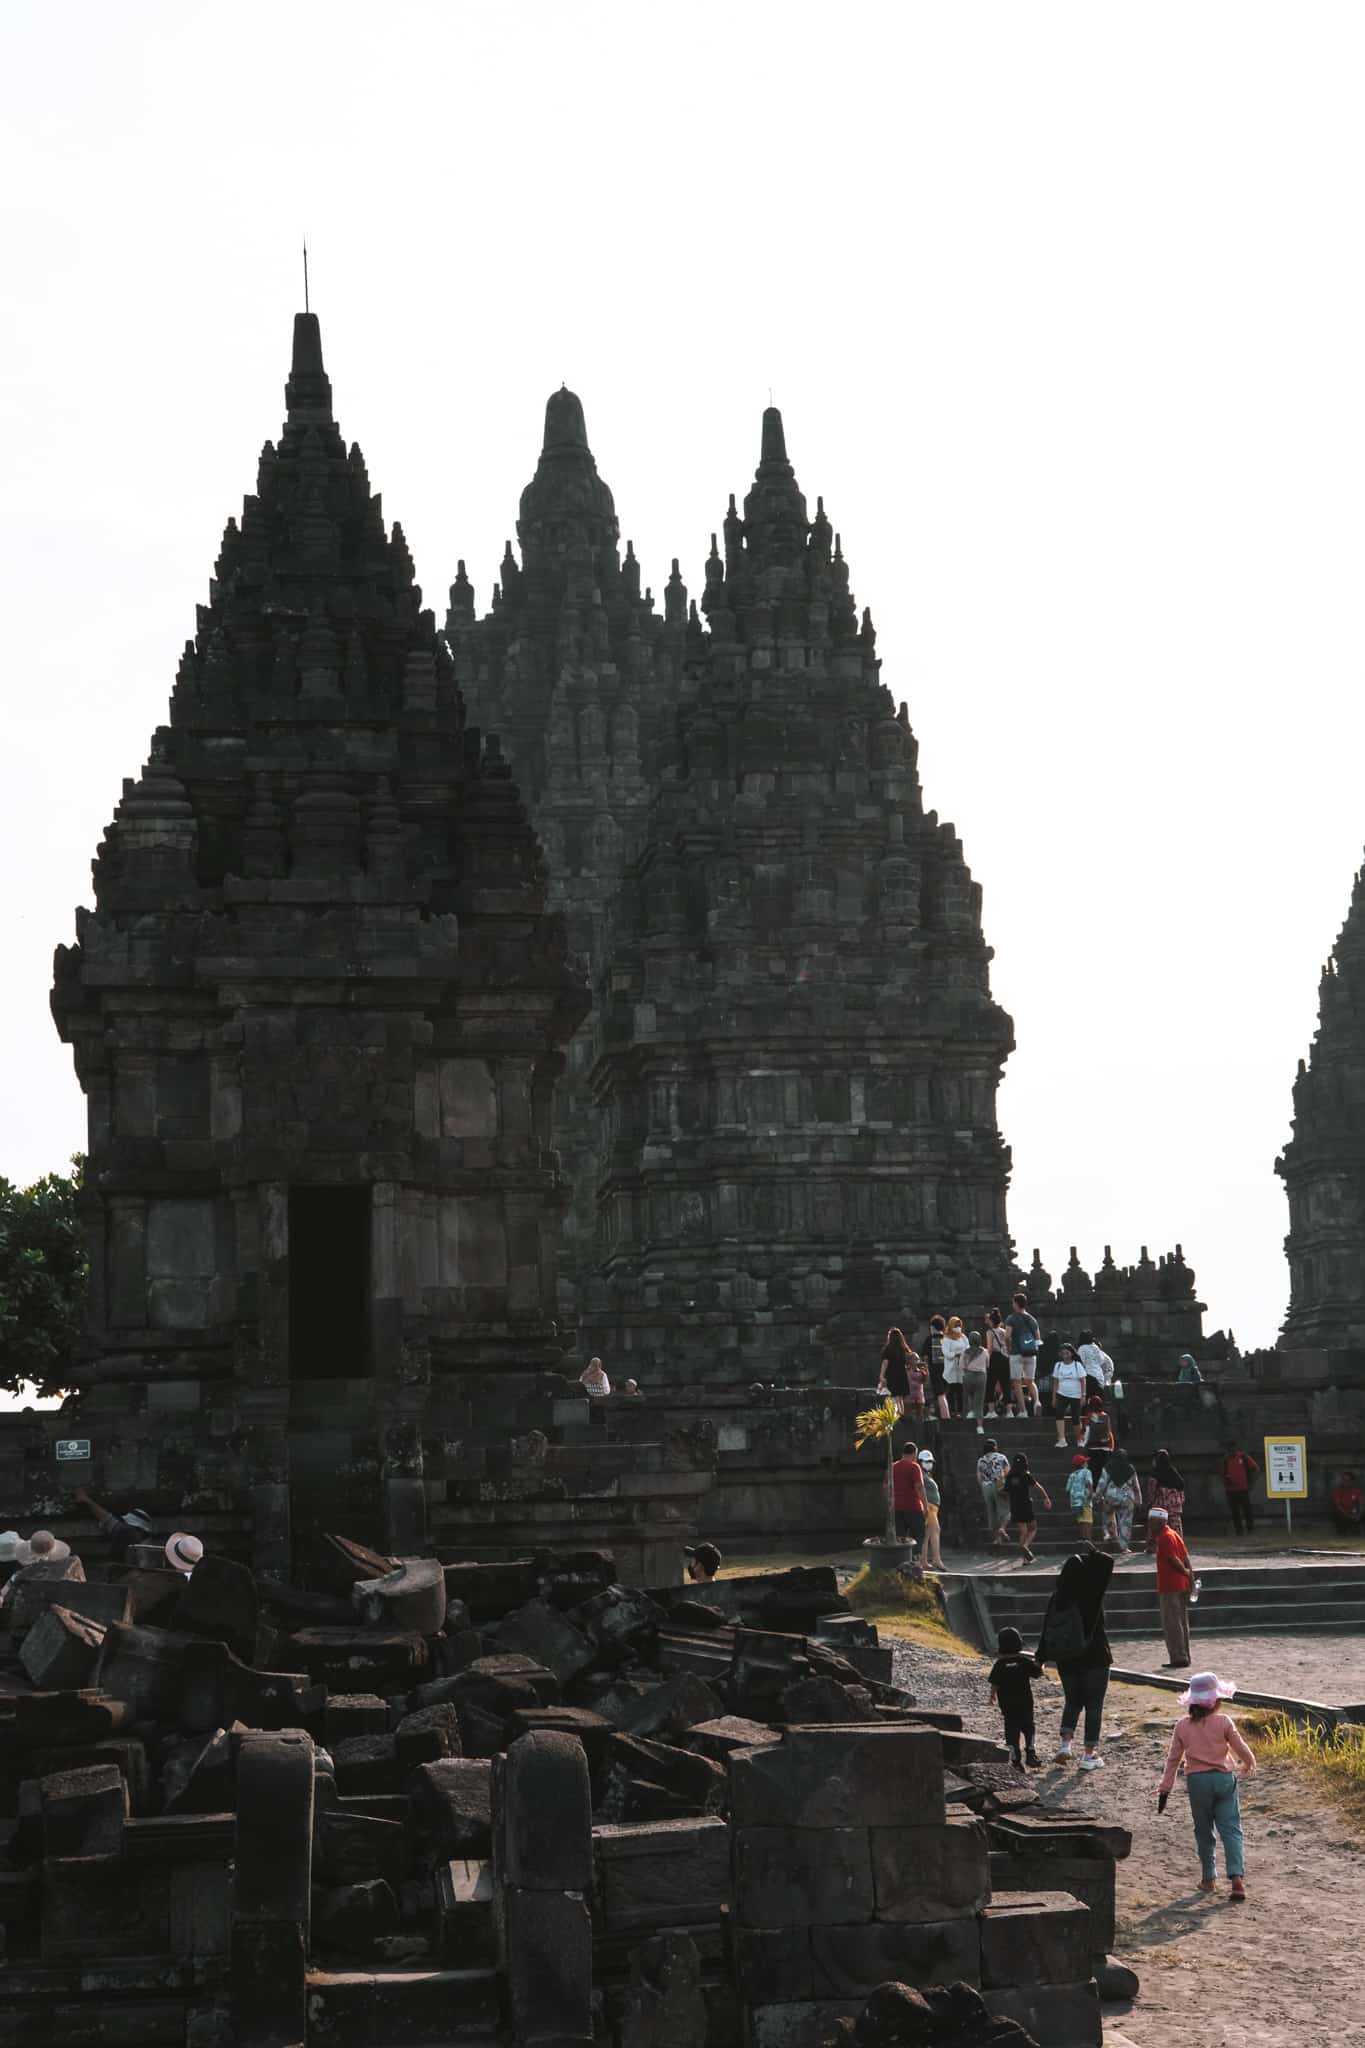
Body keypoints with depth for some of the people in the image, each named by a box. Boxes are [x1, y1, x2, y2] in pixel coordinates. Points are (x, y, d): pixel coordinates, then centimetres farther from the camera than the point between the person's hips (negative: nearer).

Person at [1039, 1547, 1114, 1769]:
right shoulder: (1091, 1595, -14)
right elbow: (1108, 1562, -19)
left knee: (1073, 1701, 21)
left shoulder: (1058, 1598, -3)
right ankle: (1090, 1754, 7)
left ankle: (1065, 1742, 3)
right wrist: (1093, 1555, 0)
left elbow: (1047, 1628, 0)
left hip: (1066, 1659, 4)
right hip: (1095, 1657, -4)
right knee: (1094, 1704, 7)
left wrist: (1043, 1658, 7)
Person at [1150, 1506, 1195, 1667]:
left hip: (1169, 1587, -10)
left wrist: (1185, 1572, -4)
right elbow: (1186, 1557, 13)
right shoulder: (1174, 1534, 15)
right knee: (1181, 1623, 13)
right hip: (1182, 1586, 10)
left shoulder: (1165, 1538, -14)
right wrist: (1191, 1576, 10)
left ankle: (1178, 1658, -5)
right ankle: (1184, 1657, 17)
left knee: (1171, 1624, -5)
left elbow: (1173, 1559, -20)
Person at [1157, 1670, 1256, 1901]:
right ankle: (1237, 1877, -14)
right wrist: (1249, 1765, 23)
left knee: (1204, 1831, 15)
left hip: (1197, 1781, 1)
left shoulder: (1182, 1727, 0)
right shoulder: (1224, 1722, -6)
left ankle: (1209, 1878, 20)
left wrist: (1165, 1789, 9)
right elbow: (1241, 1748, 1)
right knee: (1231, 1829, 0)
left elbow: (1173, 1759, 3)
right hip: (1223, 1778, -1)